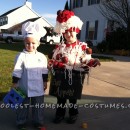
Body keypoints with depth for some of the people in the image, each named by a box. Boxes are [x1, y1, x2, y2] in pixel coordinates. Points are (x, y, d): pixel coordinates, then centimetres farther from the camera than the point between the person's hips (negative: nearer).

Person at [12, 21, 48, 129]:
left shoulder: (42, 57, -2)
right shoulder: (21, 56, -11)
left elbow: (44, 71, 6)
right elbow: (17, 71, -9)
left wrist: (45, 82, 9)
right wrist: (15, 83, -8)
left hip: (38, 87, 3)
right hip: (24, 87, -2)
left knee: (38, 106, 15)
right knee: (23, 106, 13)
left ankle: (38, 121, 33)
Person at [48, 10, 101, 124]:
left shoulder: (82, 46, -2)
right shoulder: (59, 47, 6)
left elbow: (86, 60, -8)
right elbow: (52, 60, 10)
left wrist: (93, 62, -27)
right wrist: (53, 64, -10)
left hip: (75, 77, -2)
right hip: (61, 77, 3)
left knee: (73, 98, 12)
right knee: (60, 97, 13)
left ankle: (73, 115, 32)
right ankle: (60, 114, 31)